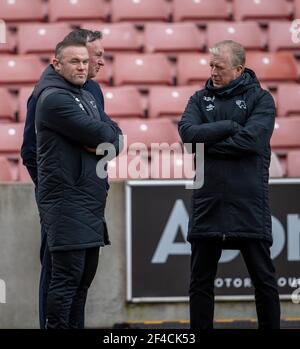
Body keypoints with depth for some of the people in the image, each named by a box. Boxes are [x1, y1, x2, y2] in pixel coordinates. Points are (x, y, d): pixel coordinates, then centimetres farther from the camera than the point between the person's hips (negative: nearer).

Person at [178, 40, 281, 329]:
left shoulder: (260, 99, 3)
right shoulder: (200, 99, 12)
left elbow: (252, 139, -14)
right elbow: (188, 132, -7)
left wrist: (207, 143, -8)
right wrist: (230, 126, -12)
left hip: (249, 205, -3)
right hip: (207, 205, 3)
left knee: (264, 280, 3)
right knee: (200, 282, 6)